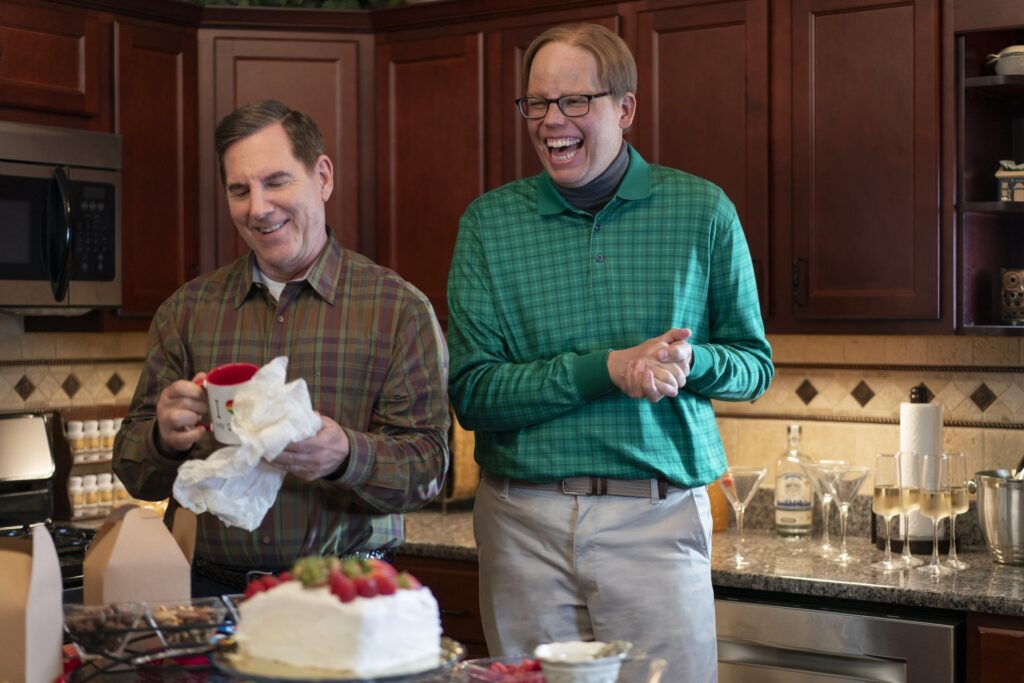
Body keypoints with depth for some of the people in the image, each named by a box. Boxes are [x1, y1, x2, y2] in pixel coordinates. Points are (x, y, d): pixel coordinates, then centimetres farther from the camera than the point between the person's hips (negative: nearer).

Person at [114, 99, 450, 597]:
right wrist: (164, 439, -10)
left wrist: (345, 455, -22)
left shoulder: (399, 308, 4)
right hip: (217, 590, 2)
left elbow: (427, 466, -2)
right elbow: (135, 474, 12)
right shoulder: (185, 312, 12)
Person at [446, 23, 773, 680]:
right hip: (523, 521, 1)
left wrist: (689, 361, -14)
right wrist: (606, 368, -16)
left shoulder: (702, 211, 3)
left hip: (658, 523, 0)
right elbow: (471, 392, -3)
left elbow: (755, 365, 9)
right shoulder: (489, 222, 2)